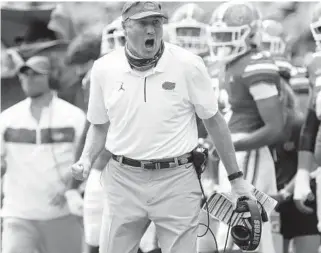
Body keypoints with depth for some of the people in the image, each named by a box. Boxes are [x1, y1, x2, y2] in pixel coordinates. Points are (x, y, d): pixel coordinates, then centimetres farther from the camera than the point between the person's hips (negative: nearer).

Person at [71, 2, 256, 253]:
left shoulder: (188, 65, -6)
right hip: (123, 180, 2)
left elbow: (214, 121, 2)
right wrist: (86, 160, -4)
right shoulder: (104, 68, 2)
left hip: (176, 183, -2)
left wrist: (237, 178, 4)